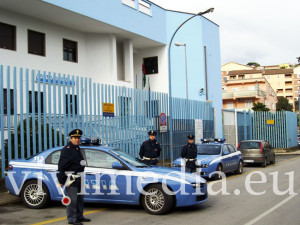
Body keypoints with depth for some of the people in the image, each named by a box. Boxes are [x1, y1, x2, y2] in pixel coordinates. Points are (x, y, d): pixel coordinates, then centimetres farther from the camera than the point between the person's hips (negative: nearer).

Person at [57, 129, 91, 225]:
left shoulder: (77, 149, 16)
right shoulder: (67, 150, -13)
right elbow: (61, 166, -15)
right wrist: (61, 181, -16)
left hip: (78, 178, 9)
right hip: (71, 178, -9)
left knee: (79, 198, 16)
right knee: (72, 199, -5)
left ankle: (79, 216, 26)